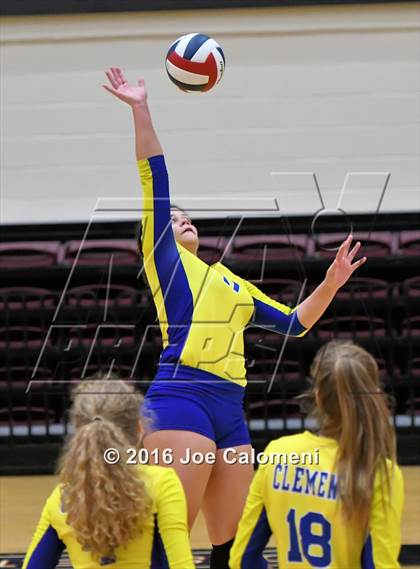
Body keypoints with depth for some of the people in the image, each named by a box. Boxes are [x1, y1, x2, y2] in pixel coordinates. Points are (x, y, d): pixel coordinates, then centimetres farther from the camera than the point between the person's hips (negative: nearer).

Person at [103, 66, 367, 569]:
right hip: (181, 400, -7)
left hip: (230, 412, 7)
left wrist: (330, 284, 18)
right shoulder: (165, 258, 12)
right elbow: (156, 181, 3)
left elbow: (294, 323, 30)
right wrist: (140, 111, -4)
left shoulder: (232, 283, 30)